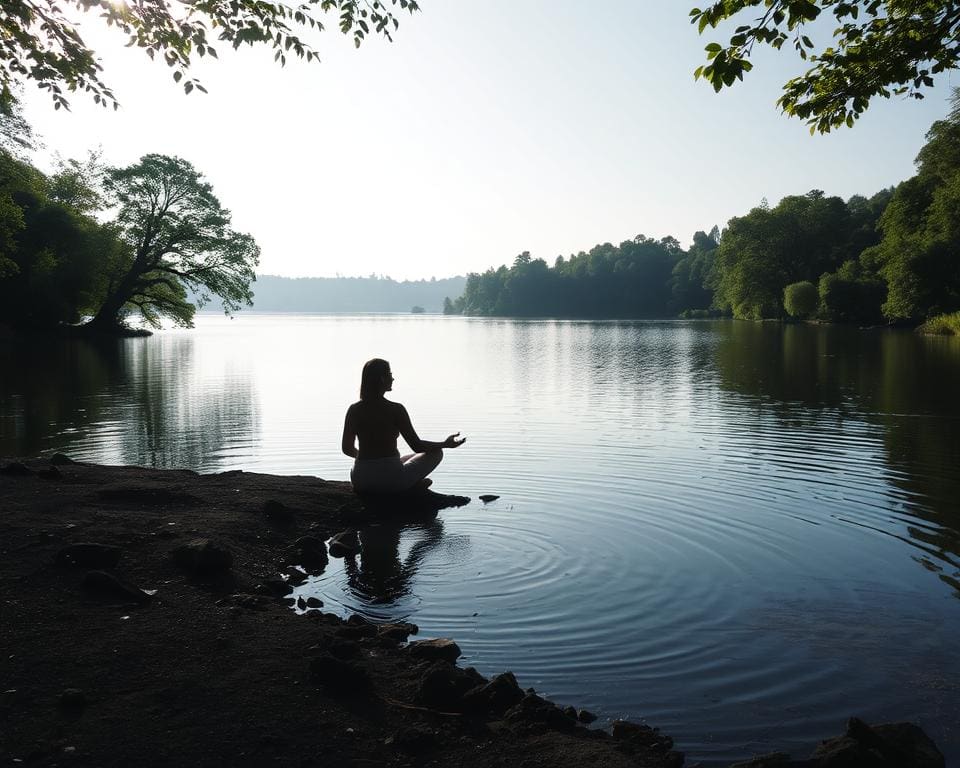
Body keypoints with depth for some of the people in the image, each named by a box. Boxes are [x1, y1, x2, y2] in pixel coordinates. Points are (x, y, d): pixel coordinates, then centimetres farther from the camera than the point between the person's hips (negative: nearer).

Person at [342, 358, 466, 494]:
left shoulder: (354, 410, 0)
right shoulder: (396, 410, -11)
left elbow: (347, 449, 9)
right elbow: (417, 446, -7)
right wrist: (445, 444, 8)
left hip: (361, 481, 4)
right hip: (391, 480, -4)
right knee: (436, 452, 15)